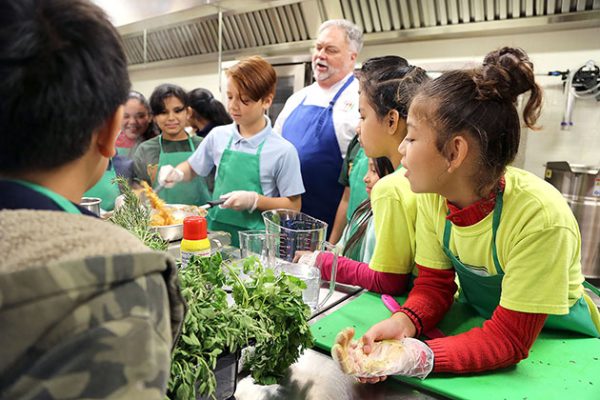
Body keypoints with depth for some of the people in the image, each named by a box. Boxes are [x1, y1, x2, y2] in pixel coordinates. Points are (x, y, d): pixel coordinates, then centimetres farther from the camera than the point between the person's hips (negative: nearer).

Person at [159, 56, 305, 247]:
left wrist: (254, 200, -19)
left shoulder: (283, 150, -12)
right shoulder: (218, 135, 1)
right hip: (216, 231, 4)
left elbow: (293, 205, -8)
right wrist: (177, 174, -4)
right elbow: (192, 168, 17)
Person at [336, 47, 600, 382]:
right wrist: (404, 323, -26)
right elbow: (434, 284, -6)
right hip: (478, 326, 4)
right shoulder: (433, 196, -15)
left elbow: (508, 340, -25)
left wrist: (415, 357, -38)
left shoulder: (539, 216, -30)